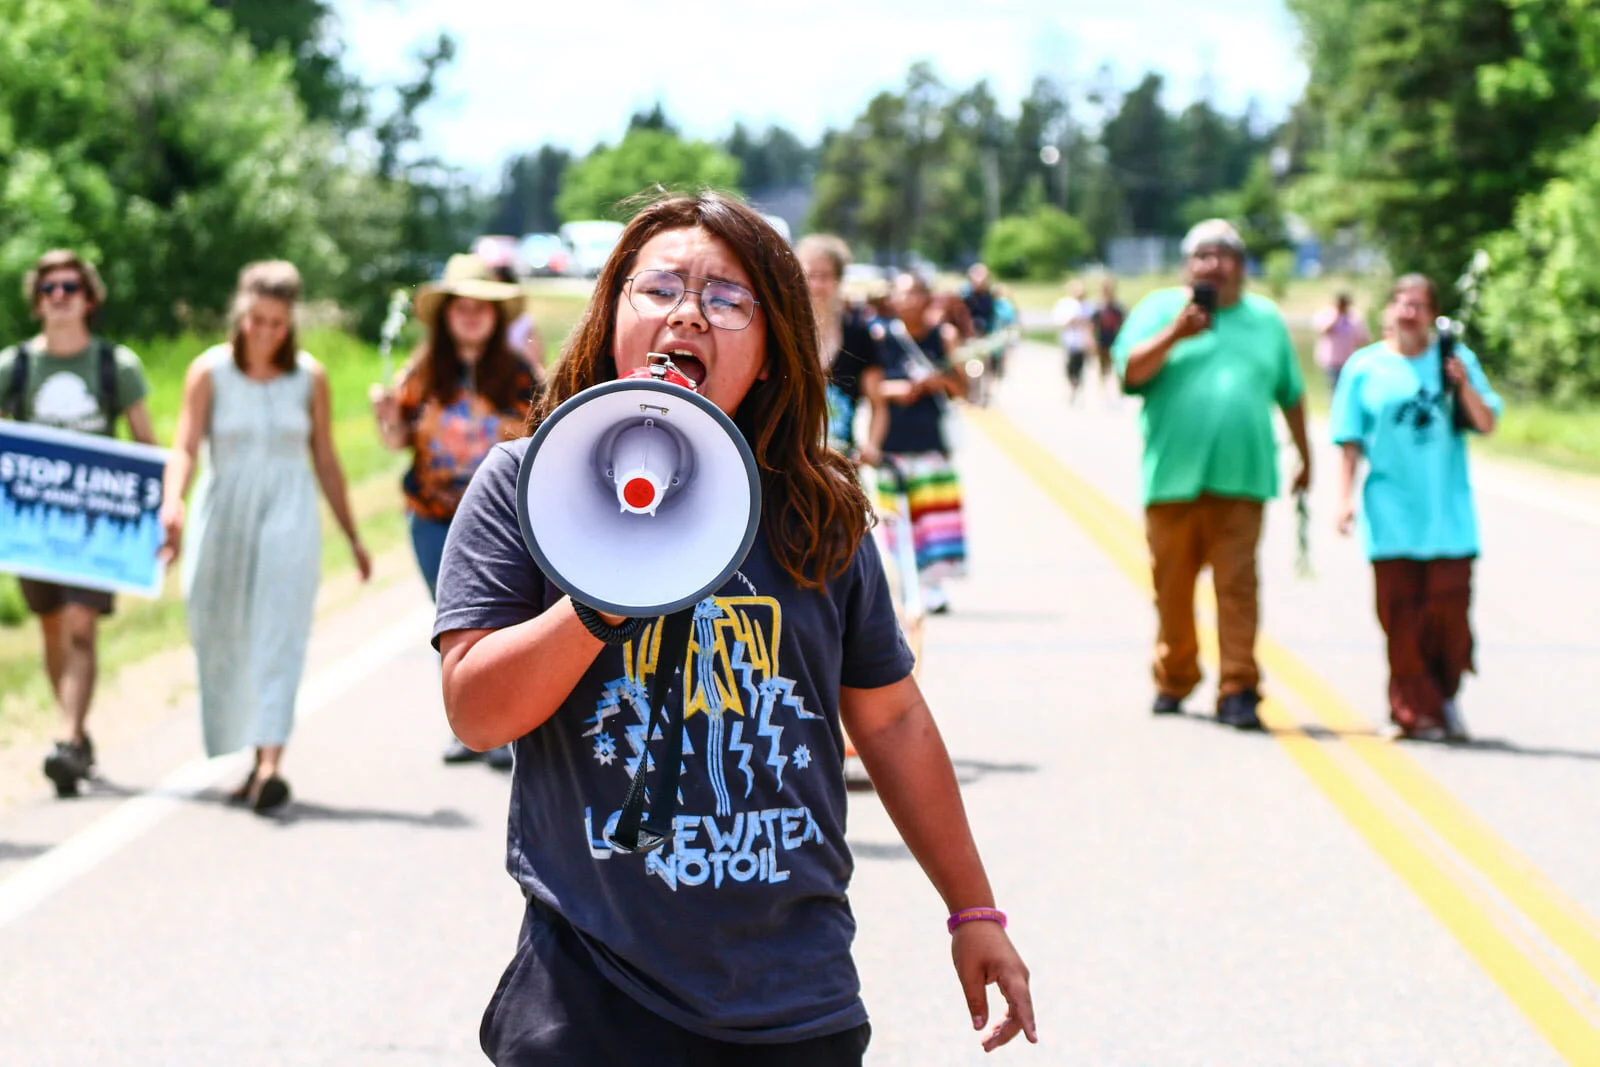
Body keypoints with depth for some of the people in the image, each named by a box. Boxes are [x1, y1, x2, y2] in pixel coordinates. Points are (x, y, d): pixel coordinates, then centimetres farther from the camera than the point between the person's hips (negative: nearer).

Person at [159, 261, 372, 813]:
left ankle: (269, 763, -26)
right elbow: (186, 446, -7)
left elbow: (325, 459, 13)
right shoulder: (209, 371, 1)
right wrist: (173, 503, -27)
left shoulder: (309, 377, 5)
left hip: (288, 518, -1)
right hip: (222, 518, 1)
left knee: (278, 637, -14)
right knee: (221, 644, 5)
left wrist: (352, 536, 16)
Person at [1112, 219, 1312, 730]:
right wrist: (1175, 334, -15)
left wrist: (1305, 457, 24)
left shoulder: (1266, 319, 17)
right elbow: (1130, 371, -4)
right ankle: (1174, 680, 20)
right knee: (1172, 586, 4)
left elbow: (1291, 394, 23)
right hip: (1172, 474, 0)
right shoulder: (1160, 309, 9)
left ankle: (1237, 691, -9)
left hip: (1239, 477, 1)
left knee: (1237, 584, -9)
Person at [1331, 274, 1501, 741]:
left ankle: (1445, 695, 17)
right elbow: (1351, 441, 5)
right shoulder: (1365, 368, 5)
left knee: (1449, 605, -4)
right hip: (1392, 515, 0)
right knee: (1402, 615, 1)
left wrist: (1463, 385, -12)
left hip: (1448, 511, 0)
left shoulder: (1456, 360, 7)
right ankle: (1416, 709, 10)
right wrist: (1346, 497, -3)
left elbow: (1486, 424, 4)